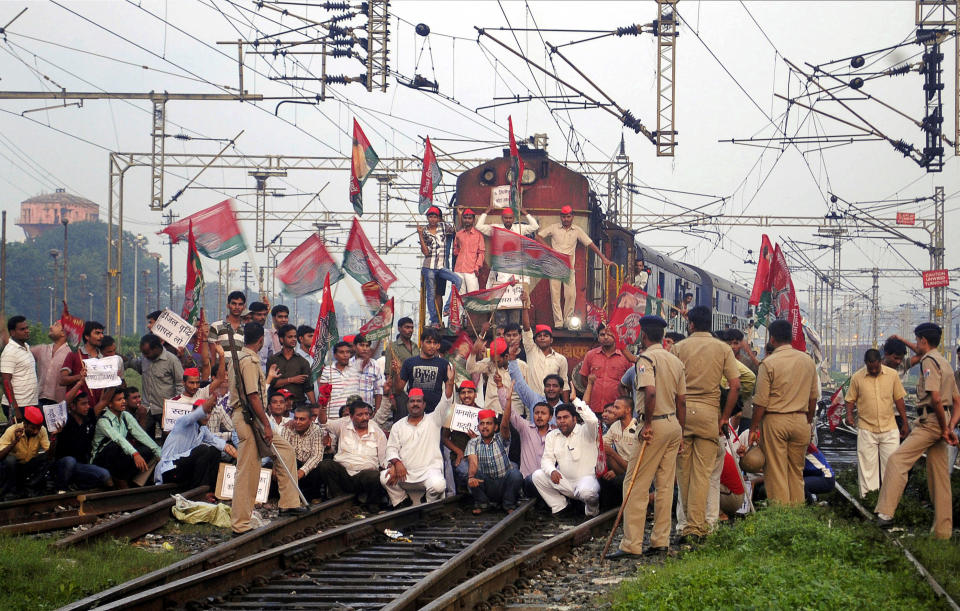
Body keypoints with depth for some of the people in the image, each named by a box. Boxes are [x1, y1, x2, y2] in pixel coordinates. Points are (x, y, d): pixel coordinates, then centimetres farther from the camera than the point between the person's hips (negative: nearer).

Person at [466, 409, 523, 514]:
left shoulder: (501, 439, 1)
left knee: (515, 474, -30)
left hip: (504, 484, -1)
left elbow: (505, 426, -20)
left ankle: (508, 505, -7)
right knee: (470, 474, -27)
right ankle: (482, 504, -3)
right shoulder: (473, 443, 3)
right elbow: (473, 462, -14)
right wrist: (471, 477, -37)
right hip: (485, 485, 1)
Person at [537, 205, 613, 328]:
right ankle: (558, 322, -2)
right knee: (555, 295, -5)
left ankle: (568, 321, 6)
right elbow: (538, 236, 8)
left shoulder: (577, 231, 5)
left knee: (571, 295, -5)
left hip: (569, 267, 1)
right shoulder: (553, 228, 2)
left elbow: (590, 244, 4)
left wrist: (603, 258, -2)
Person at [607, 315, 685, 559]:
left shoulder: (646, 358, -10)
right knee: (665, 485, 11)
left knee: (635, 485, -5)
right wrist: (680, 433, 19)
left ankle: (631, 544, -8)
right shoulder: (676, 361, 13)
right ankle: (661, 541, 11)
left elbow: (650, 392, -26)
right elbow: (682, 400, 14)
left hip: (655, 425, -8)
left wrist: (647, 423, -18)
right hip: (674, 425, 8)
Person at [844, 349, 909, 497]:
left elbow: (898, 399, 8)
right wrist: (849, 414, -12)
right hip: (866, 430, -1)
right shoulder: (857, 377, -2)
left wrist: (905, 423, 9)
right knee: (866, 464, 0)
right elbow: (851, 399, 7)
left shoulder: (892, 375, 1)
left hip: (889, 429, 1)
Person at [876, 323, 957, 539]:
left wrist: (944, 428, -15)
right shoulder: (945, 363, 20)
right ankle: (943, 530, 11)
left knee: (897, 460, -14)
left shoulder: (929, 361, -10)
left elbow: (935, 398, -21)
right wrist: (950, 427, 14)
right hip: (941, 424, 10)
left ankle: (886, 512, -24)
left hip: (930, 422, -10)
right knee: (939, 475, 10)